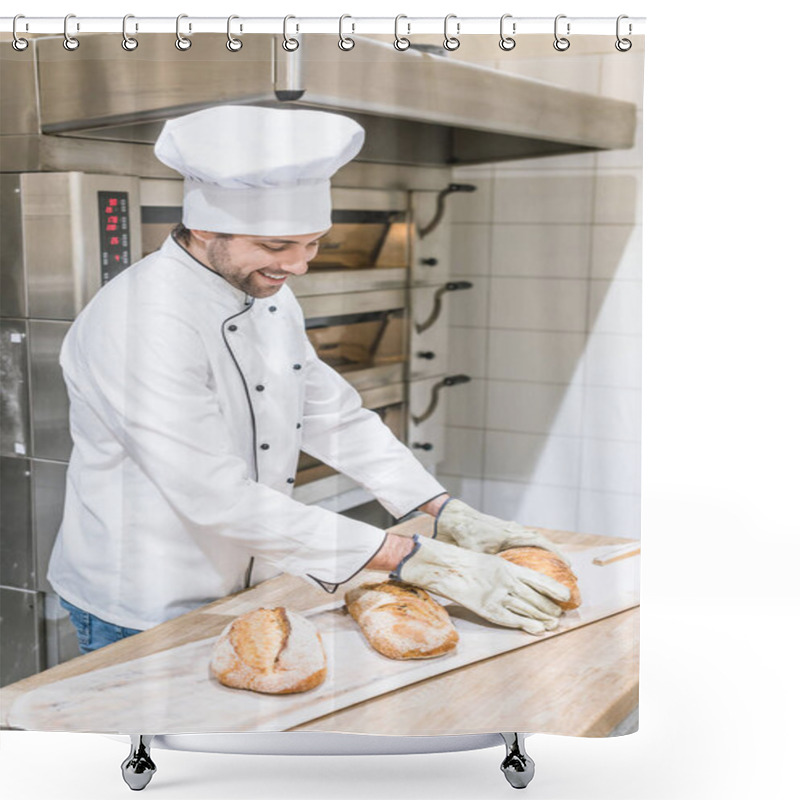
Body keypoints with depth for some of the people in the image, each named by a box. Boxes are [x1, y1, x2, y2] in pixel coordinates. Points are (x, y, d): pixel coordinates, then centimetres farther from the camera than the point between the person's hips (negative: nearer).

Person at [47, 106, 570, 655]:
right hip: (143, 623, -7)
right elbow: (220, 500, -30)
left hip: (245, 592, 7)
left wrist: (452, 515, -2)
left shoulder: (269, 295, 2)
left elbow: (333, 417, 8)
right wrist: (414, 560, -30)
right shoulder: (142, 322, -27)